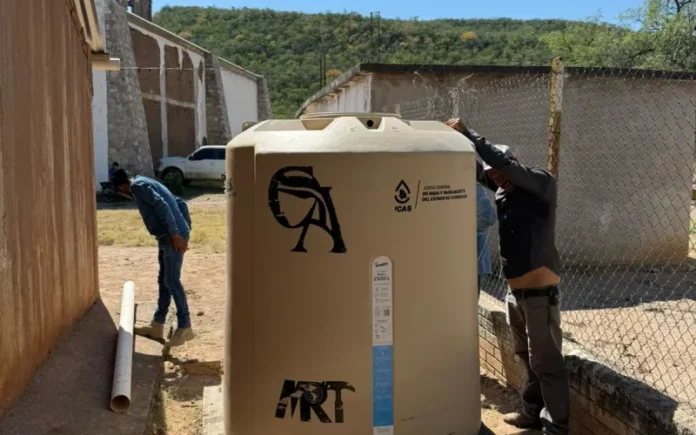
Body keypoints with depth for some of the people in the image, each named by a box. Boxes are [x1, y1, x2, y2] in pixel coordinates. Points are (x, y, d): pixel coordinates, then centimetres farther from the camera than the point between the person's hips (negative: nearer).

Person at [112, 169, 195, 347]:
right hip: (167, 237, 10)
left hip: (172, 237, -10)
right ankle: (157, 326, 20)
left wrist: (174, 233, -22)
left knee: (172, 281, -5)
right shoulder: (146, 184, 24)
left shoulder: (138, 185, -5)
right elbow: (180, 203, 22)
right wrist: (186, 228, 16)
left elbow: (161, 205, -20)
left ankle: (185, 327, 1)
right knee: (164, 280, 12)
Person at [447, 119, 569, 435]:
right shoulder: (502, 193, 10)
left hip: (540, 291, -7)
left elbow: (502, 162, -22)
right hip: (514, 291, 7)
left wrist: (467, 133, -18)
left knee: (546, 360, -1)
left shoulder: (543, 184, -9)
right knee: (526, 357, 18)